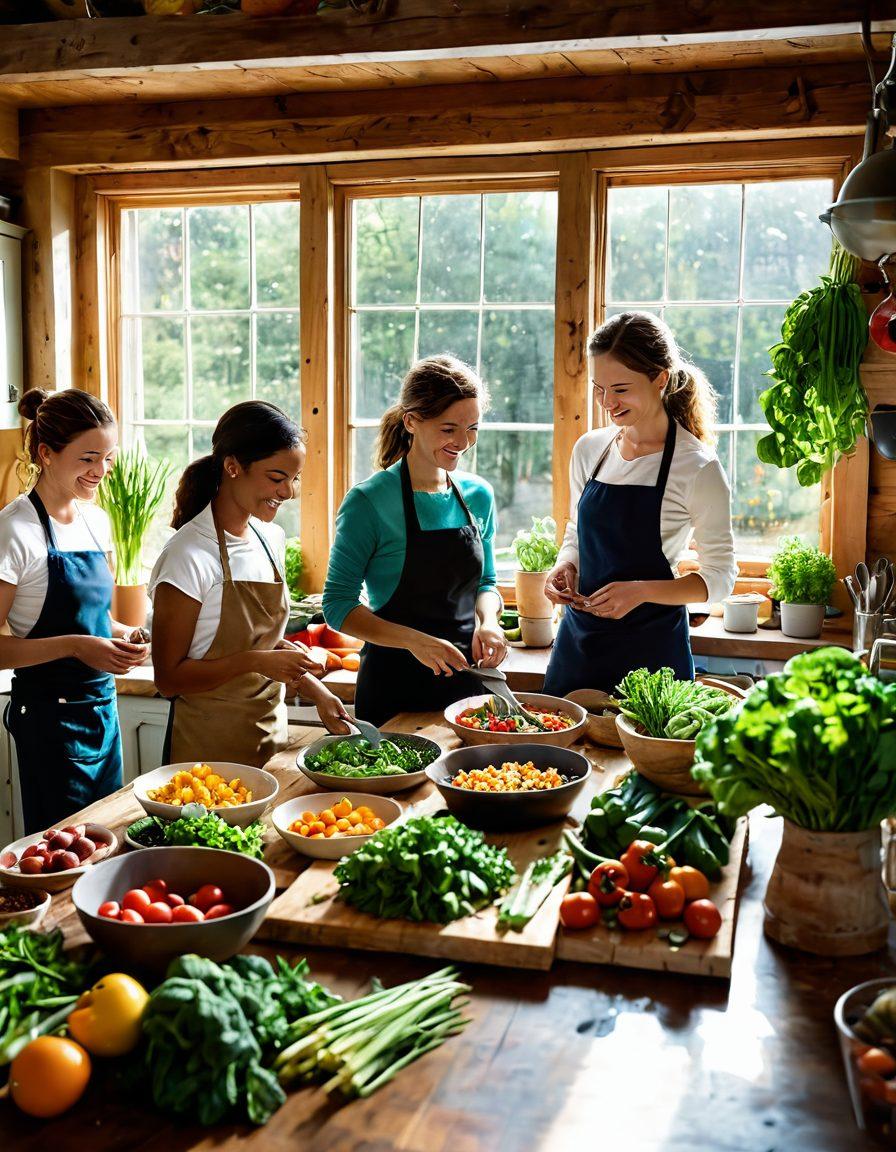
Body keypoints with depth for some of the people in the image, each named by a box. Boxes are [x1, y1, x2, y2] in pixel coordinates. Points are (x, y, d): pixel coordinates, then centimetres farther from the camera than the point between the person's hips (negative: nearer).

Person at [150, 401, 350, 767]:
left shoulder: (272, 538, 4)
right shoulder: (187, 555, -18)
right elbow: (168, 677, -15)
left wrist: (316, 692, 2)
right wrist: (255, 661, -25)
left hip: (271, 732, 7)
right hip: (209, 745, -6)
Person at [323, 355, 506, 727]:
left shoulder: (479, 495, 3)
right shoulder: (369, 501, -13)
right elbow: (338, 605, -12)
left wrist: (487, 620, -8)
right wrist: (413, 640, -24)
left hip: (466, 681, 5)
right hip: (394, 685, -4)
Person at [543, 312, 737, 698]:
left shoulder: (697, 467, -11)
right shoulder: (589, 449, 5)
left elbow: (720, 577, -7)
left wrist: (641, 591, -21)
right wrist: (565, 566, -4)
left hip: (652, 648, -5)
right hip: (578, 639, 5)